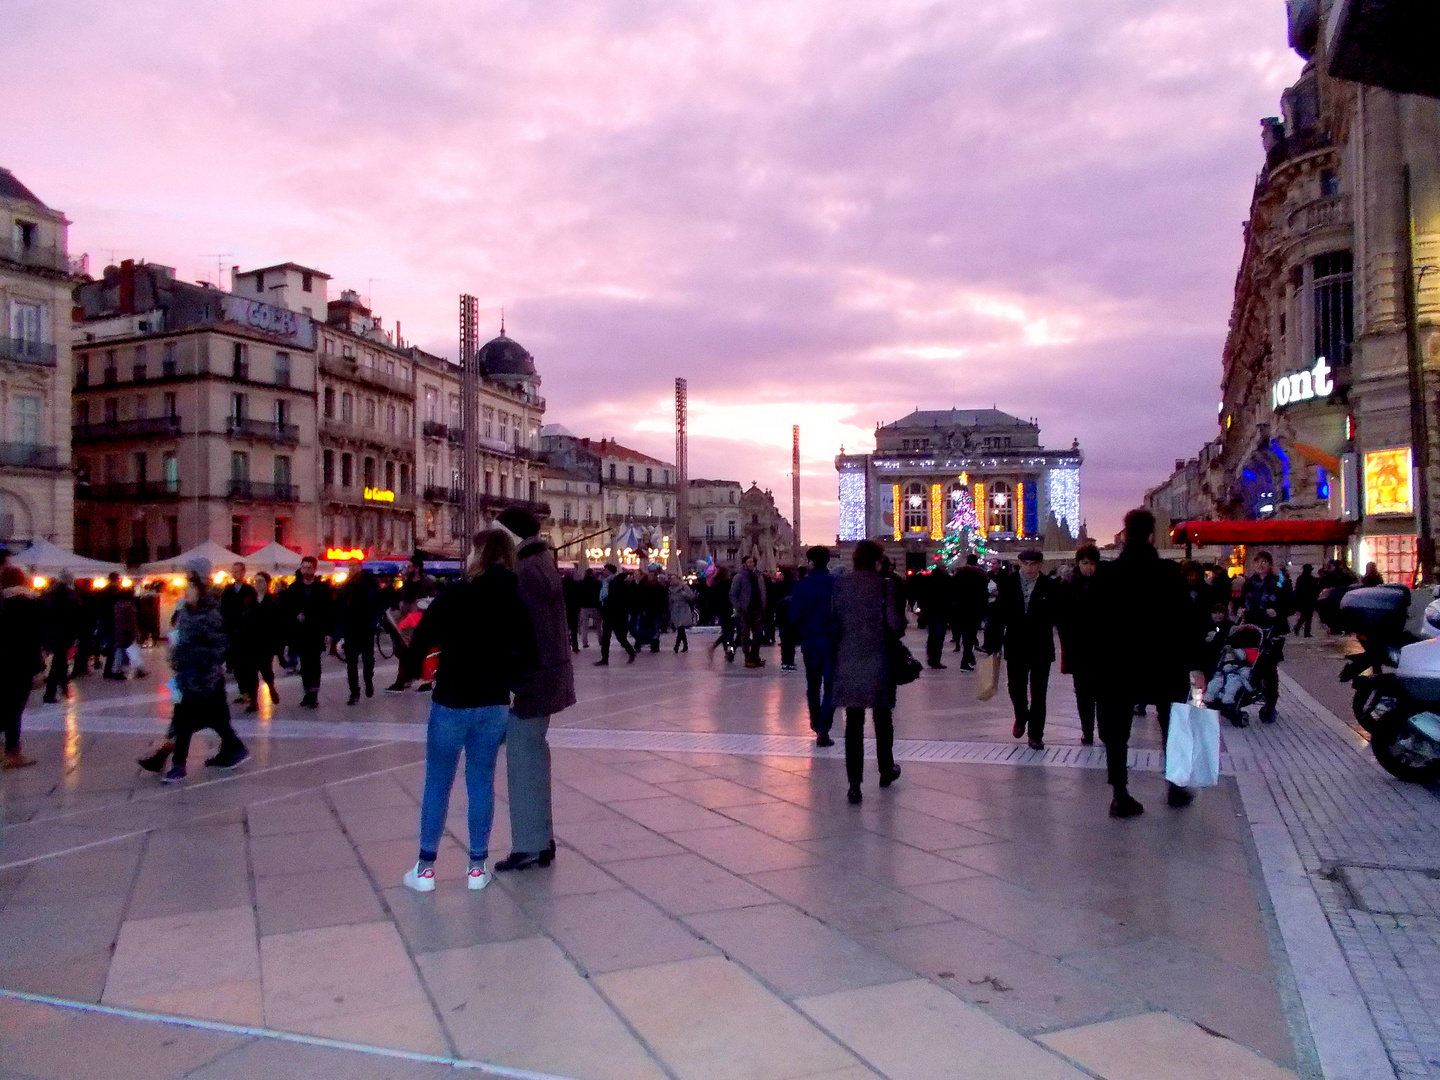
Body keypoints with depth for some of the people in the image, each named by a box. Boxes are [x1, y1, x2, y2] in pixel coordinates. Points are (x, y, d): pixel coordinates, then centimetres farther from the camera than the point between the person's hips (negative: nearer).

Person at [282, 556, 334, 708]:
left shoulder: (323, 588, 1)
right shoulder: (294, 588, 8)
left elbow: (329, 611, -2)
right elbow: (286, 609, 12)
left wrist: (329, 633, -9)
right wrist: (296, 616, -9)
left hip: (317, 633, -3)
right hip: (299, 632, 3)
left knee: (314, 663, -8)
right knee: (305, 664, 6)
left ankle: (313, 693, -8)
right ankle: (309, 693, 14)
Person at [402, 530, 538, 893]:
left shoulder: (454, 595, -12)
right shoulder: (515, 600, -1)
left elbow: (419, 643, -11)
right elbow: (529, 657, -1)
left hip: (451, 702, -3)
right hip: (494, 705, 3)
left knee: (437, 784, 9)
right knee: (482, 782, 12)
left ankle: (425, 868, 15)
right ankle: (477, 867, 17)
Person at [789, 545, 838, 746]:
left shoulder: (802, 584, -5)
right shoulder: (836, 584, -7)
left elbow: (794, 614, -4)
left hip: (810, 641, 2)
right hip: (832, 641, -2)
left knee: (813, 686, 19)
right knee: (830, 687, 1)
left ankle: (816, 724, 32)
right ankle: (823, 729, -9)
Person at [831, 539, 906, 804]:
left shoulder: (840, 585, 0)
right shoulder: (886, 585, -9)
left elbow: (833, 622, 4)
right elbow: (896, 624, -13)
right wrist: (891, 634, 9)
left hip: (848, 661, 2)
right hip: (880, 660, -1)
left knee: (854, 722, 4)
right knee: (882, 717, 18)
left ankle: (854, 783, -1)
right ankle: (886, 770, 34)